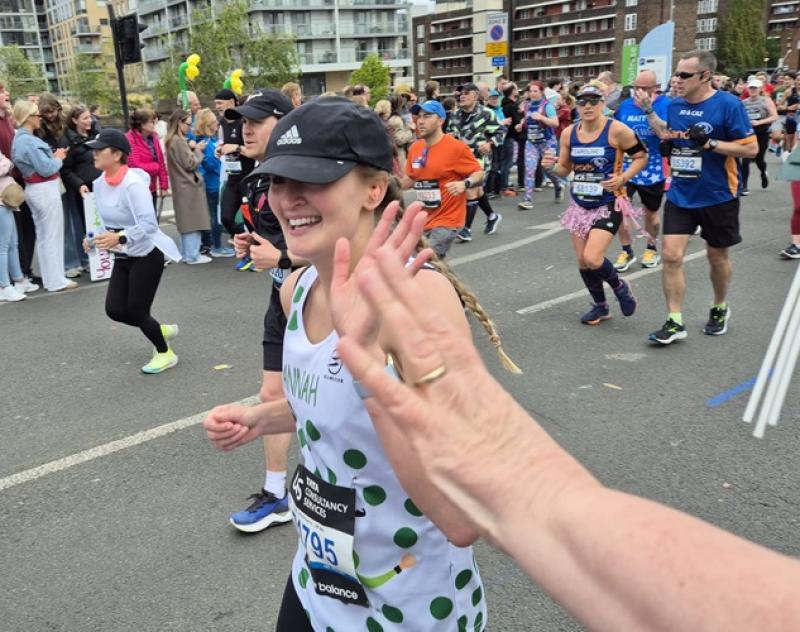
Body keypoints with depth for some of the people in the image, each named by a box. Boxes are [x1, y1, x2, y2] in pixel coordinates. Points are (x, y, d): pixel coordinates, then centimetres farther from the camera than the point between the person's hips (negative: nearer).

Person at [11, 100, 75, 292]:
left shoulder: (20, 139, 11)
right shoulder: (28, 141, -20)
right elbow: (46, 169, -21)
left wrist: (53, 156, 1)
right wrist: (58, 158, -4)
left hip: (35, 189, 10)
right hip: (45, 190, -10)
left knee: (42, 235, 15)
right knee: (53, 235, -2)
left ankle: (49, 277, 24)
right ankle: (56, 280, 3)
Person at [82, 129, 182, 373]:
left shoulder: (133, 183, -24)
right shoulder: (100, 183, 0)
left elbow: (149, 224, -31)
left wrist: (119, 238, -43)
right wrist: (93, 239, -5)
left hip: (147, 255, -7)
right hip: (122, 257, 7)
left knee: (136, 310, -3)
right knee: (114, 309, 2)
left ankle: (165, 353, 22)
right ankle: (161, 331, 28)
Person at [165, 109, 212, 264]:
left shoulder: (172, 140, 11)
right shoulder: (179, 141, -17)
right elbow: (191, 164, -16)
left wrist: (191, 148, 3)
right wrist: (198, 150, -3)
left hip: (182, 186, 10)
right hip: (188, 186, -10)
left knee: (186, 221, 15)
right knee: (193, 221, -4)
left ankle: (186, 253, 21)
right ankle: (192, 255, 0)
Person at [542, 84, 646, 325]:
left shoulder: (616, 130, -13)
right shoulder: (569, 133, 1)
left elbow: (641, 156, -3)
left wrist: (623, 178, -18)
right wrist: (550, 167, -12)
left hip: (608, 204, -5)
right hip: (580, 204, 6)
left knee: (592, 258, -19)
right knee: (582, 261, 9)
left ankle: (620, 286, 13)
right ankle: (600, 306, 32)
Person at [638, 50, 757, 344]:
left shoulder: (728, 104, -14)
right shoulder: (675, 105, 1)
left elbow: (751, 148, -14)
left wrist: (710, 143, -25)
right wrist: (649, 112, 8)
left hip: (718, 196, -4)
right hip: (680, 195, 4)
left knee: (717, 256, 14)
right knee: (671, 255, -7)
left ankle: (720, 309, 38)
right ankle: (675, 322, 2)